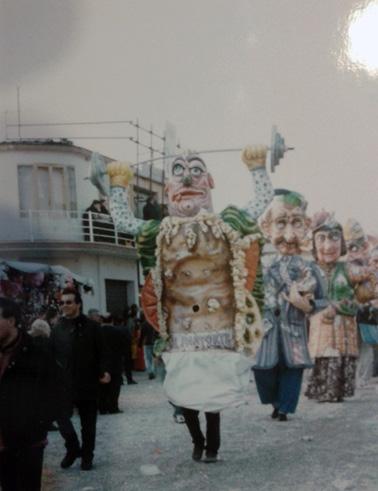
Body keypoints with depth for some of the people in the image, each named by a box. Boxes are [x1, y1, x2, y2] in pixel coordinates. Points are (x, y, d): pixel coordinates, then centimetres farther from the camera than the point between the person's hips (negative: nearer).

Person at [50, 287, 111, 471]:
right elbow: (51, 355, 6)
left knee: (88, 423, 8)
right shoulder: (57, 329, 5)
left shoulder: (91, 327, -1)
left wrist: (104, 370, -17)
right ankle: (72, 449, 12)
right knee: (61, 416, -12)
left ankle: (87, 456, 24)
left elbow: (102, 352, -2)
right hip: (64, 383, 1)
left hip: (87, 383, -1)